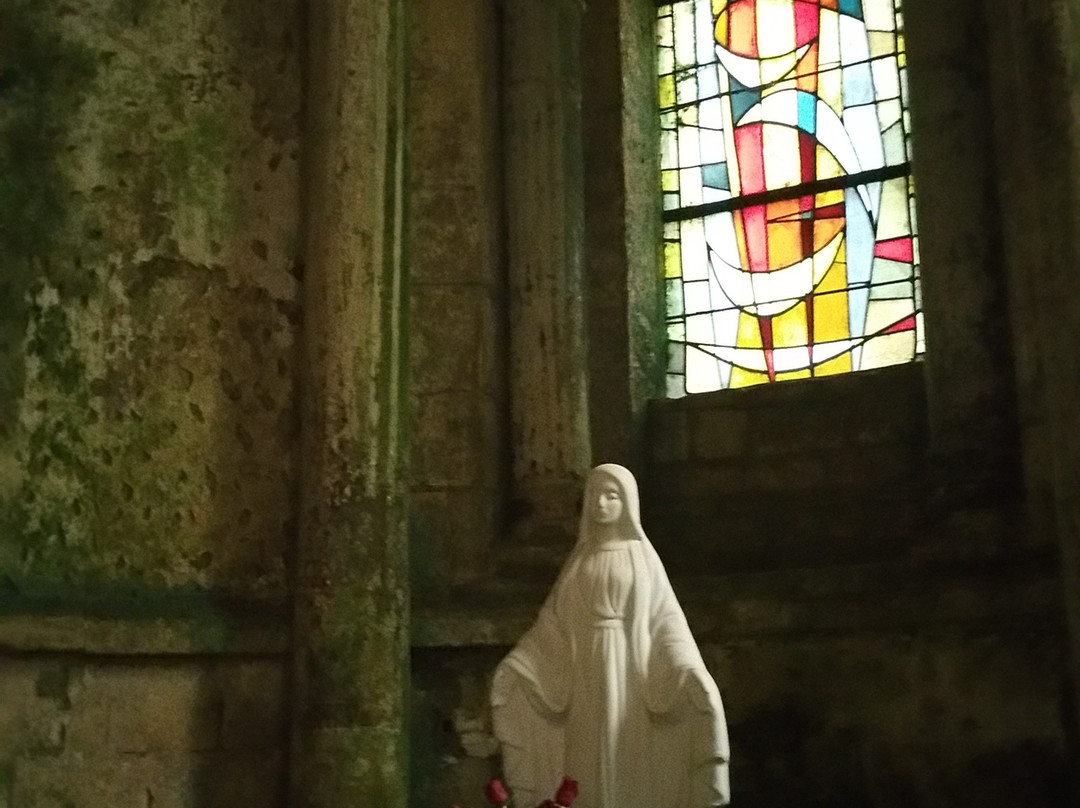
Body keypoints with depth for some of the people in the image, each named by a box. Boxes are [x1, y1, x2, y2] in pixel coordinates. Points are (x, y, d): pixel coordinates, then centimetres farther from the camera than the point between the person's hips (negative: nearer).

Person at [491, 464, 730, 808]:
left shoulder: (643, 556, 3)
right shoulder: (581, 558, 10)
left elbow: (665, 618, -3)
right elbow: (554, 620, 9)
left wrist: (690, 671, -18)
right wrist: (518, 663, -1)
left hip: (629, 674, -2)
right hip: (586, 678, 3)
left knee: (630, 764, -3)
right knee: (589, 766, 1)